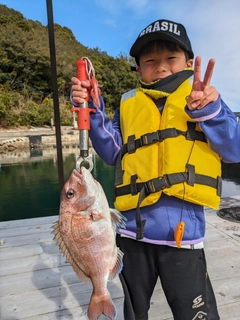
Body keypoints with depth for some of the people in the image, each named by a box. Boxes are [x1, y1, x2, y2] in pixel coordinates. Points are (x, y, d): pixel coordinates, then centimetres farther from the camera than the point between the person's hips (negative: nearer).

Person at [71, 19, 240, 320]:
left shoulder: (204, 97, 5)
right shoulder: (128, 105, 9)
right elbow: (113, 153, 3)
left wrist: (209, 111, -18)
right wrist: (92, 111, -8)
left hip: (182, 229, -2)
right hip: (134, 228, 3)